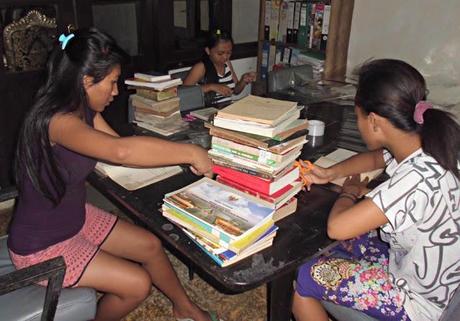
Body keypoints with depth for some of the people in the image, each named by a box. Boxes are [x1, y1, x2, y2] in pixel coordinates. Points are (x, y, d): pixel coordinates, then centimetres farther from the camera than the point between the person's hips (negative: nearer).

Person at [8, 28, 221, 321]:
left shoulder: (85, 111, -2)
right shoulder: (56, 120, -33)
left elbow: (120, 149, 0)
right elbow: (121, 151, -49)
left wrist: (184, 154, -11)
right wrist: (190, 153, -39)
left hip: (76, 217, 9)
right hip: (42, 246, -8)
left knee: (150, 246, 9)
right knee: (138, 284, -8)